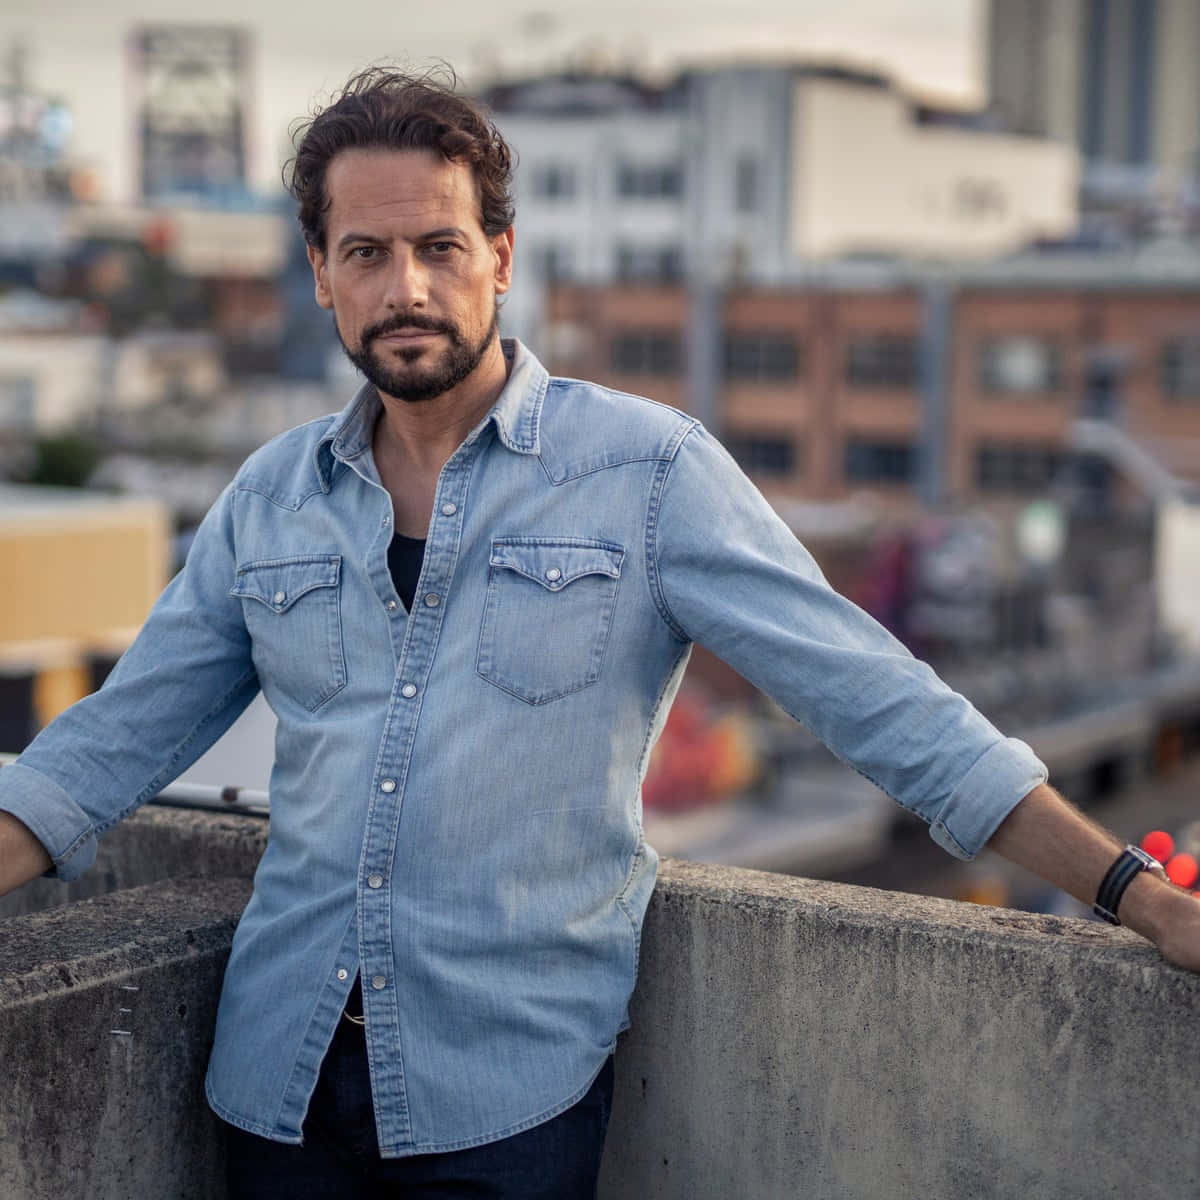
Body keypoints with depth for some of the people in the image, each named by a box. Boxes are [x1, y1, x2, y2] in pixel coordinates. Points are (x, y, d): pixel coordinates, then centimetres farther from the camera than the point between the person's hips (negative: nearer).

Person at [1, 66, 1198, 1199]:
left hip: (507, 1093, -3)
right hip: (279, 1076, 4)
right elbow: (115, 740, 10)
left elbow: (881, 702, -8)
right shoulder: (272, 495, 5)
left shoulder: (649, 471, -6)